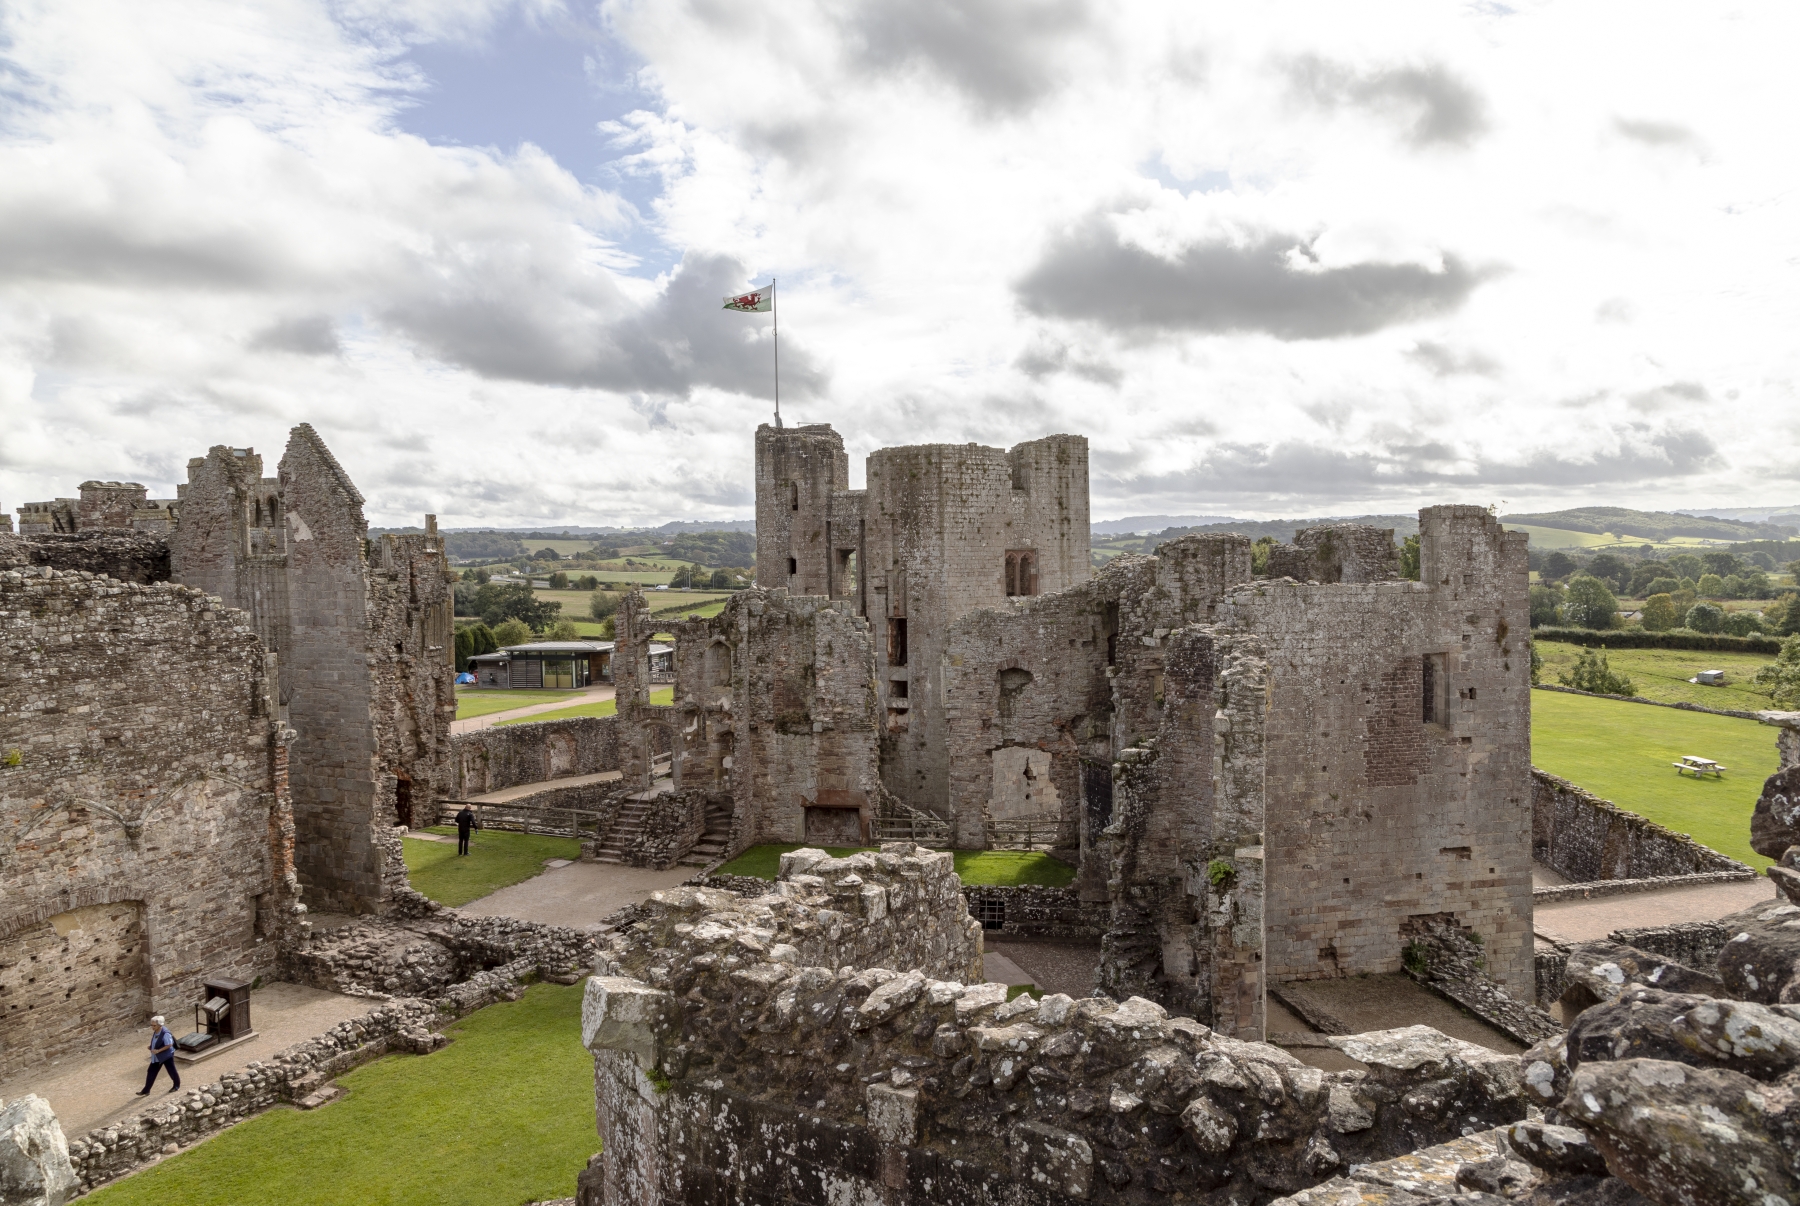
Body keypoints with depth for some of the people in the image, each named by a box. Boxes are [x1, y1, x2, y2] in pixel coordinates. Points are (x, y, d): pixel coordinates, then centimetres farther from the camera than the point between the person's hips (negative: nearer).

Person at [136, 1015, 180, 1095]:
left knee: (172, 1071, 10)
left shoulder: (165, 1033, -27)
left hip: (166, 1056, -8)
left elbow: (169, 1045, -26)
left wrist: (158, 1050, -28)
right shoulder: (155, 1032, -1)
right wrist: (152, 1047, 0)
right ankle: (146, 1091, 19)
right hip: (156, 1057, 8)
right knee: (151, 1072, 9)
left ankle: (176, 1085, 32)